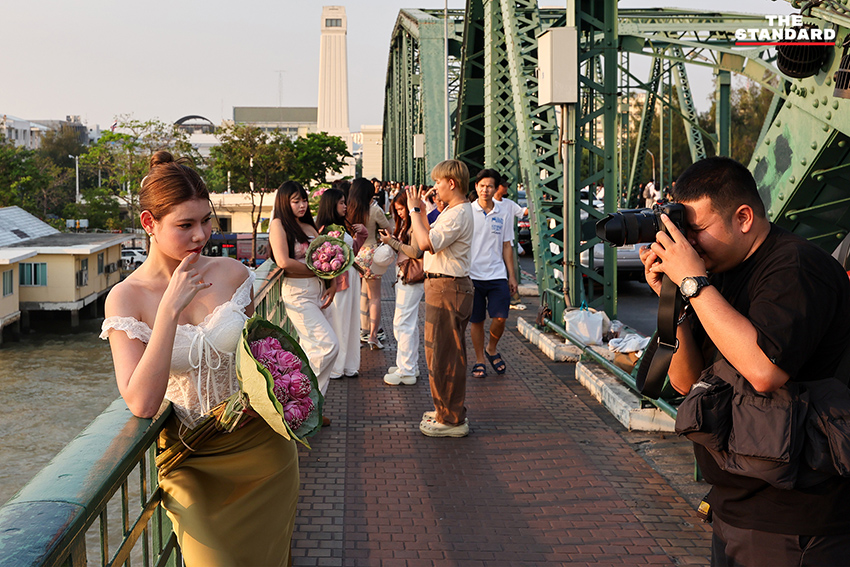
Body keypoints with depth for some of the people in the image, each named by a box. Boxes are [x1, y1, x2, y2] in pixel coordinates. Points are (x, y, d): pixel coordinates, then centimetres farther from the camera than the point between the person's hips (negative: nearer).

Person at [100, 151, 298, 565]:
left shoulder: (232, 273, -4)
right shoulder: (126, 298, -12)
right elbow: (141, 404, -22)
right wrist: (170, 308, -25)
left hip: (262, 444, 3)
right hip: (194, 462, -2)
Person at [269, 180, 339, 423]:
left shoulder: (309, 227, 18)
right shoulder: (279, 224, -4)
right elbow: (283, 262, -16)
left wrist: (332, 284, -2)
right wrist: (317, 271, -10)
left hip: (318, 292, 7)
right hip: (297, 293, -7)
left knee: (312, 349, 8)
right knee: (329, 345, -15)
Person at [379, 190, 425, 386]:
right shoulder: (405, 224, 16)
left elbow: (415, 252, -20)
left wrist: (392, 242, -13)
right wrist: (391, 240, 3)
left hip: (412, 279, -10)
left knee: (403, 323, -8)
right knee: (410, 323, 15)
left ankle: (406, 371, -3)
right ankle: (411, 366, 24)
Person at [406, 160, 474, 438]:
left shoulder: (458, 214, -19)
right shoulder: (453, 211, 15)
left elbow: (426, 243, -28)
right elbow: (430, 238, 17)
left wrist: (414, 210, -18)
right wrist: (420, 210, 14)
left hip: (447, 289, -11)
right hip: (446, 287, 11)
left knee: (442, 354, -4)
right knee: (449, 352, 19)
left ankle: (451, 420, 4)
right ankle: (449, 411, 31)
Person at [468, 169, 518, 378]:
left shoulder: (504, 213, 5)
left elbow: (507, 245, 11)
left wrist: (512, 275, 8)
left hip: (497, 274, 1)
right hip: (473, 274, -1)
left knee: (500, 318, -8)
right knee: (476, 321, 5)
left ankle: (492, 349, 20)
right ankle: (479, 360, 22)